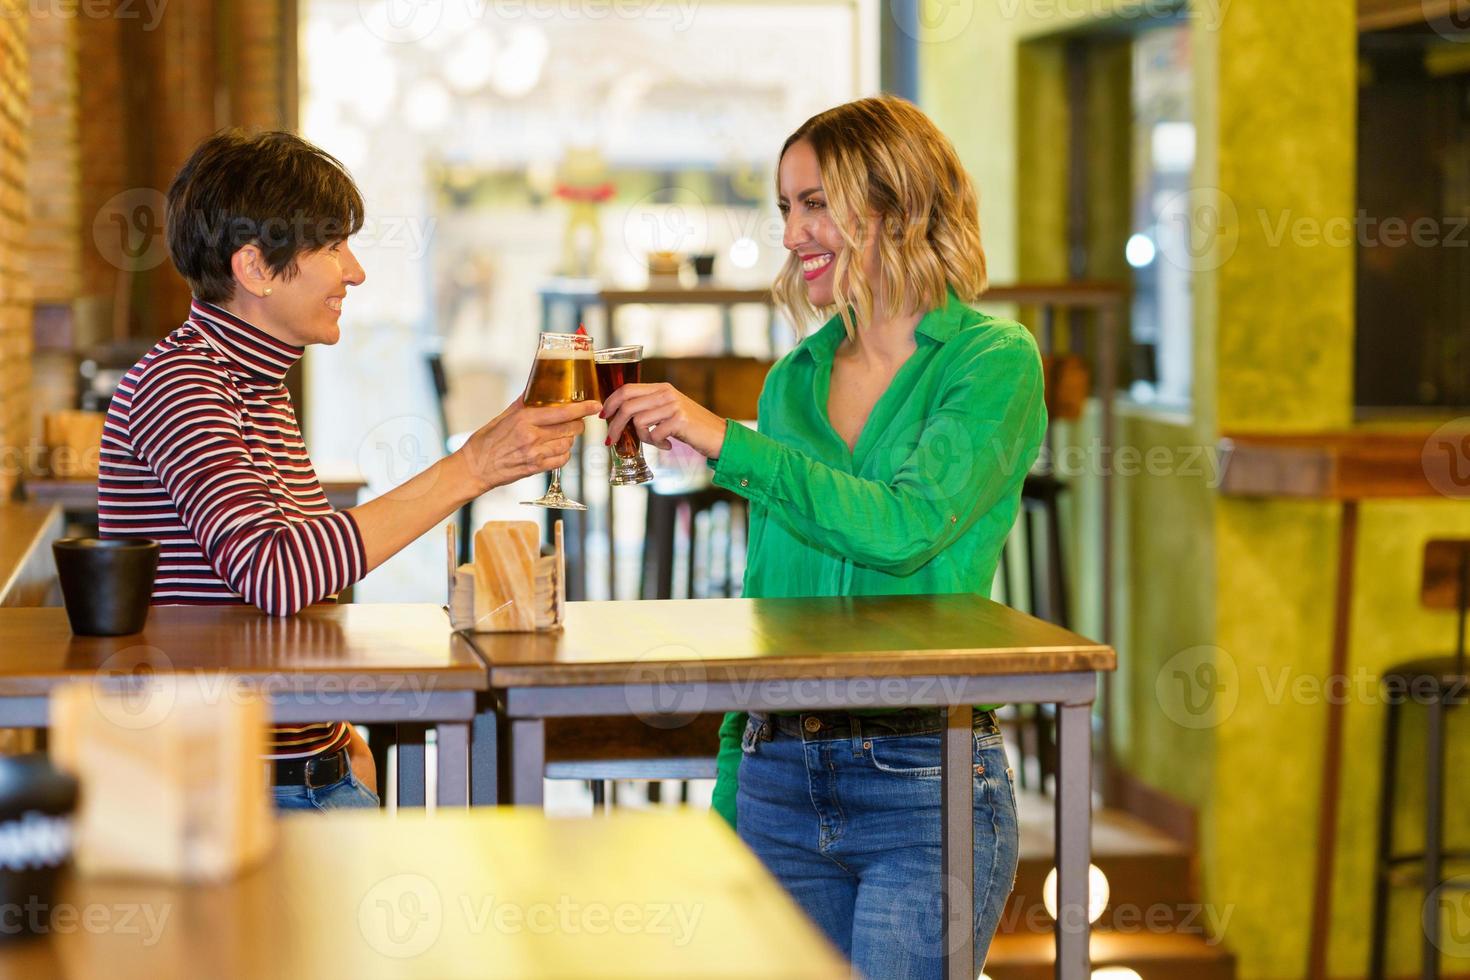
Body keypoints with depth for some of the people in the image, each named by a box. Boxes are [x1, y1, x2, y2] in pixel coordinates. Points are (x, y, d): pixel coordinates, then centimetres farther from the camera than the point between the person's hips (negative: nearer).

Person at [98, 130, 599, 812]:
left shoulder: (259, 385, 17)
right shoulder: (174, 384, -14)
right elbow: (272, 572, -29)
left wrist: (342, 738, 10)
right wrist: (471, 468, -26)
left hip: (315, 778, 9)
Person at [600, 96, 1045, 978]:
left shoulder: (994, 360, -4)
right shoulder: (794, 380, 12)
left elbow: (906, 526, -20)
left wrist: (725, 441, -22)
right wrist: (730, 792, 13)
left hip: (926, 781, -5)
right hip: (779, 778, 5)